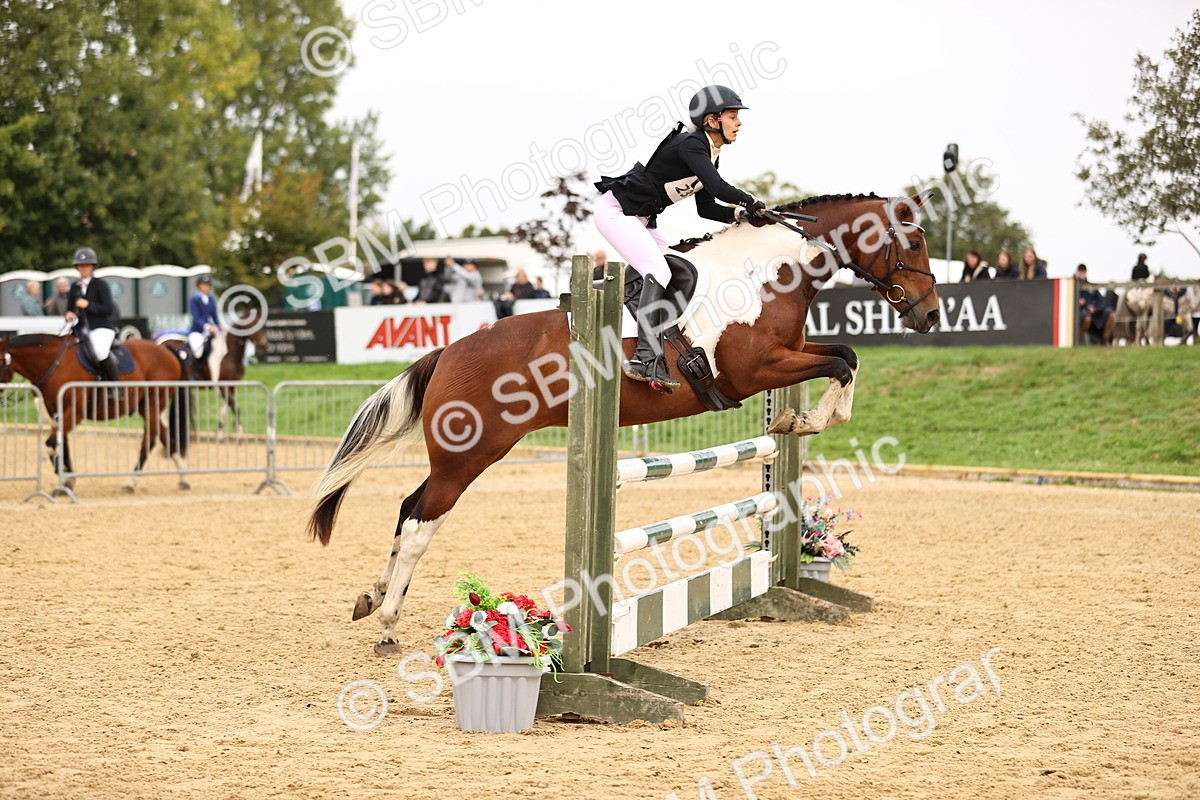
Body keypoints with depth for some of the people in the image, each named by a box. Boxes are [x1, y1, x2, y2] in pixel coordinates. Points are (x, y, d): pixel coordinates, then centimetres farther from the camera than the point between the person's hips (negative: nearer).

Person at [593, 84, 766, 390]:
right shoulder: (690, 145, -21)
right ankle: (645, 359, -28)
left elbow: (706, 207, 14)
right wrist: (751, 202, -15)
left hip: (640, 218, 10)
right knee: (658, 272, -21)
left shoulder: (710, 155, 9)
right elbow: (719, 189, -32)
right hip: (616, 211, -10)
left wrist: (739, 213, -1)